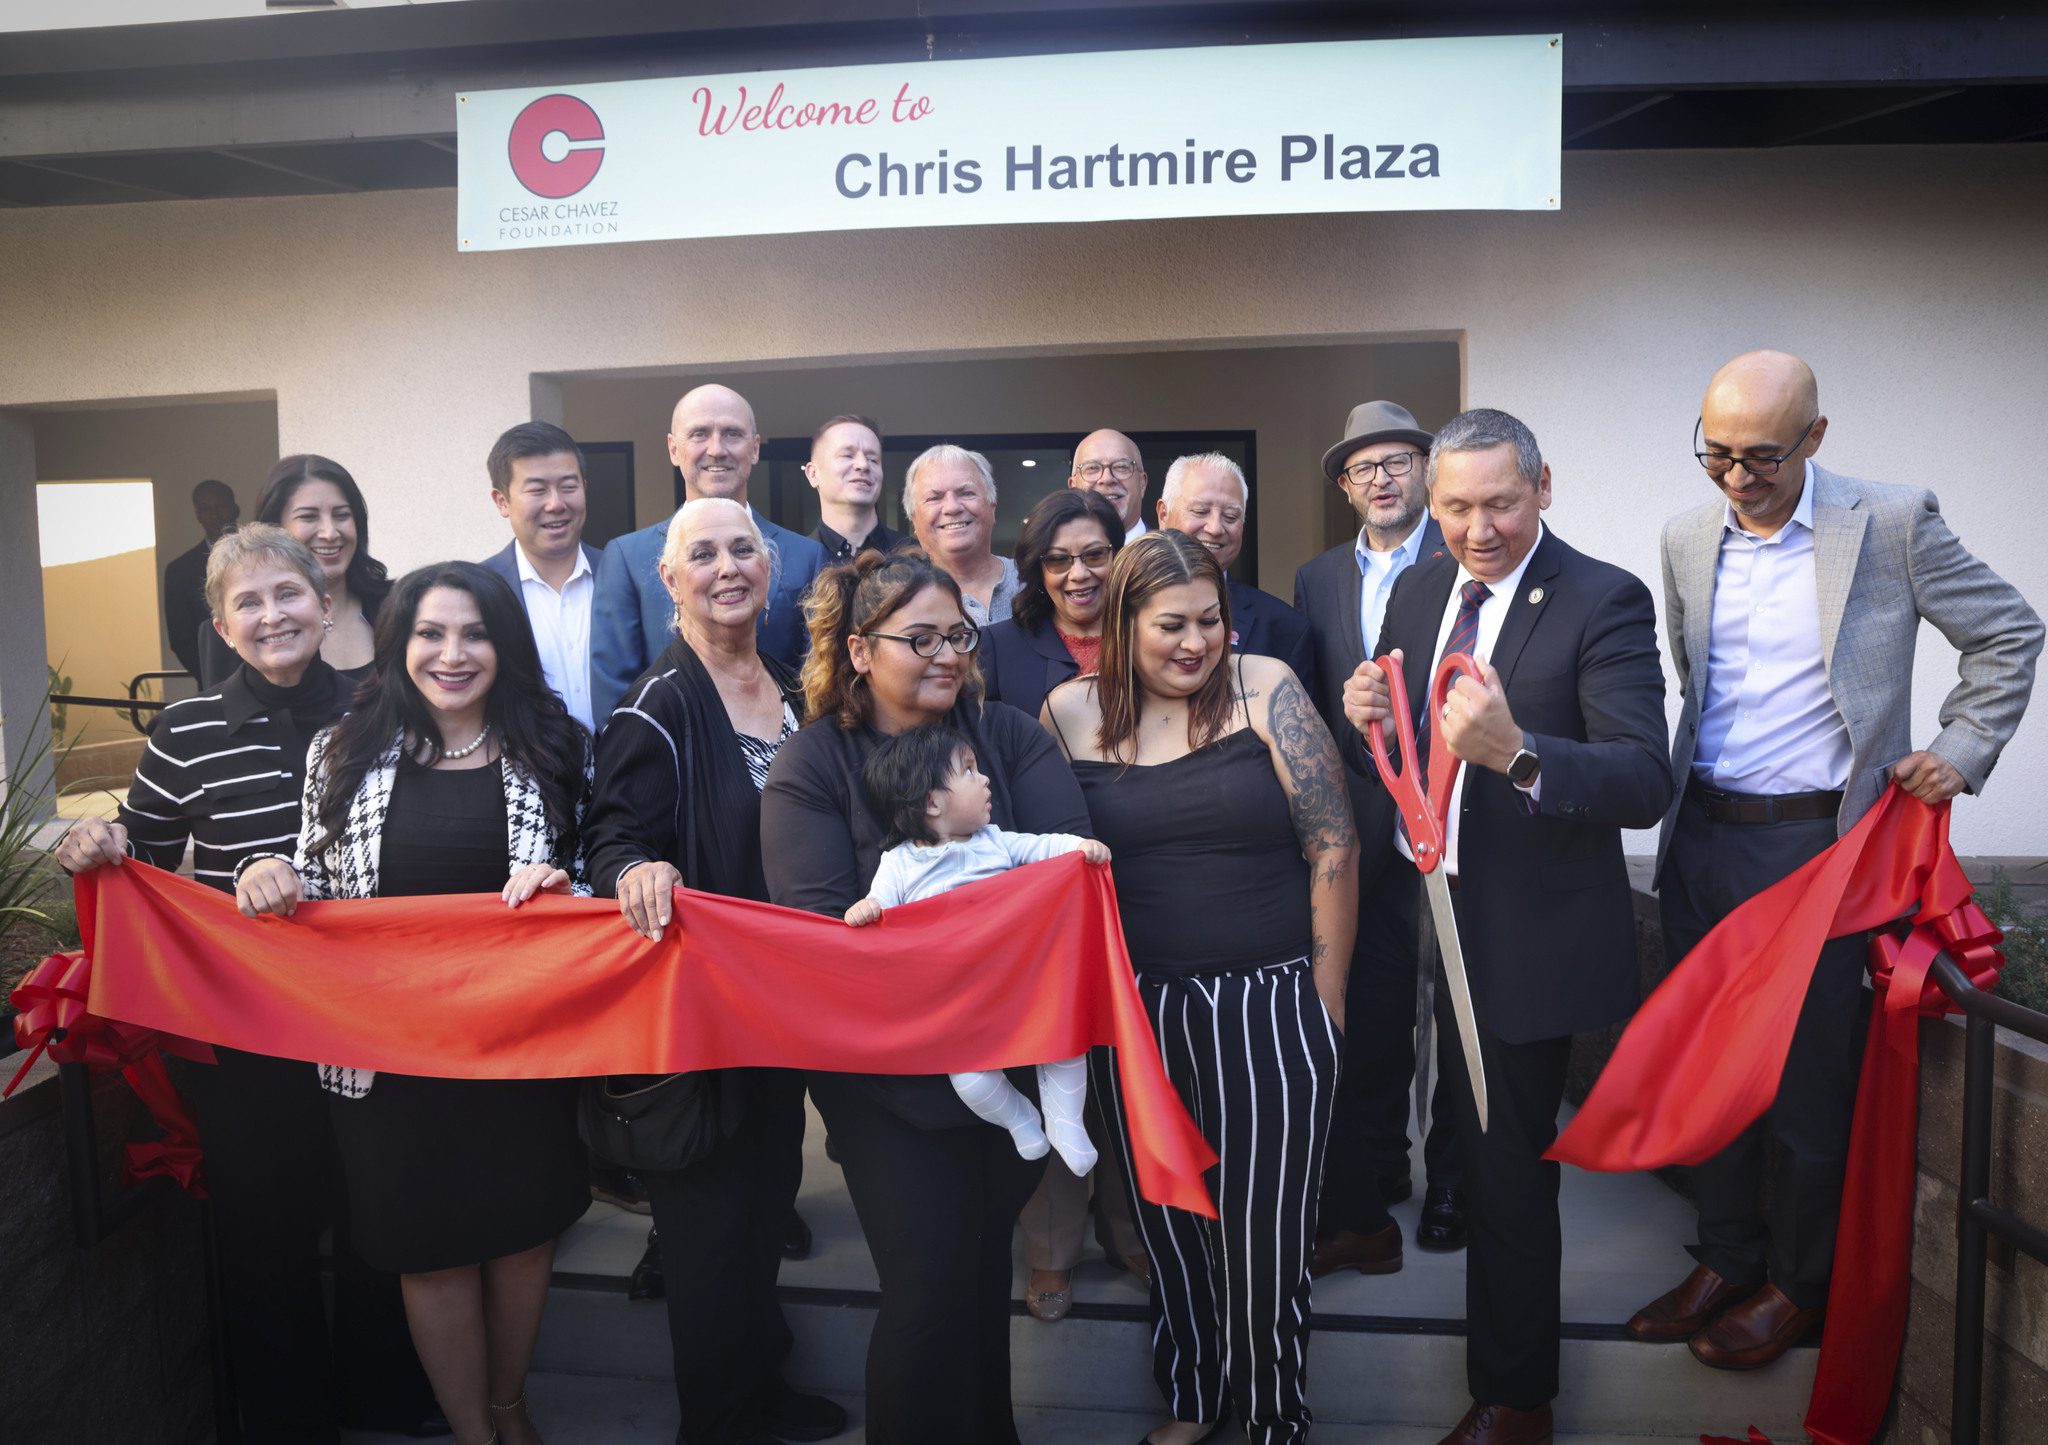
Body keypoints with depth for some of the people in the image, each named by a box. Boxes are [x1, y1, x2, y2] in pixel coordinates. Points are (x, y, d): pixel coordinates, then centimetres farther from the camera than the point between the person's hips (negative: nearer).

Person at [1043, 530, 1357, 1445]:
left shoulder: (1265, 690, -6)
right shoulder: (1073, 711, 0)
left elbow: (1333, 845, -5)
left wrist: (1326, 997, -4)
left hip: (1268, 1008, -2)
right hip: (1139, 1016, 3)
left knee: (1262, 1233, 4)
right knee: (1168, 1225, 16)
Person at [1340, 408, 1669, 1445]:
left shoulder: (1604, 601, -18)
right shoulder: (1417, 591, 4)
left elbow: (1645, 782, -26)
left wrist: (1516, 751, -43)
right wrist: (1370, 714, -11)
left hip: (1529, 932, -7)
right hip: (1430, 909, 7)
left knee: (1506, 1160, 6)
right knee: (1480, 1145, 26)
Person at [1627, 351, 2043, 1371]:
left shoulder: (1892, 524, -7)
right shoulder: (1688, 539, 6)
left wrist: (1961, 750, -2)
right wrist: (1695, 785, 14)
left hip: (1817, 840, -4)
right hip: (1700, 838, 5)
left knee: (1810, 1076, 6)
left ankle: (1795, 1285, 25)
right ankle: (1727, 1258, 31)